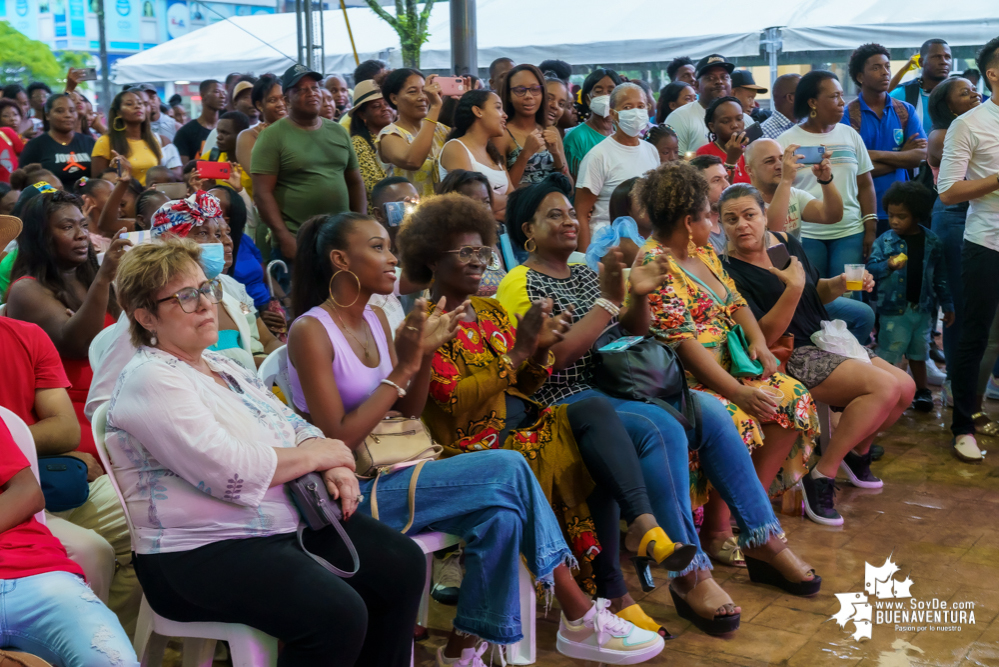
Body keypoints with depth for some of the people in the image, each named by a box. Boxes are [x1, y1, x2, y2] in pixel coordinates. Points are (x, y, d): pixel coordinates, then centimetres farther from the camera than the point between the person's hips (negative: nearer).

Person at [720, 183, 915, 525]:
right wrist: (793, 287, -29)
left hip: (825, 340, 8)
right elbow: (765, 336, -21)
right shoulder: (730, 272, -16)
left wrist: (840, 283, 0)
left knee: (905, 387, 0)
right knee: (884, 388, -23)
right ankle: (822, 475, -15)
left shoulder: (786, 241, 6)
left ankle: (857, 451, 24)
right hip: (789, 356, -8)